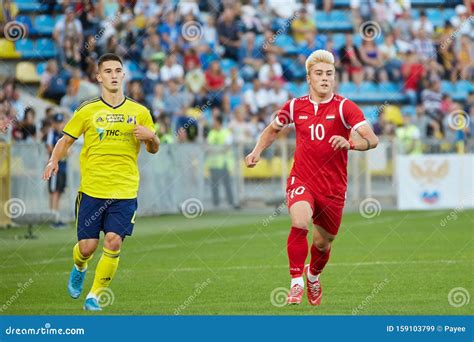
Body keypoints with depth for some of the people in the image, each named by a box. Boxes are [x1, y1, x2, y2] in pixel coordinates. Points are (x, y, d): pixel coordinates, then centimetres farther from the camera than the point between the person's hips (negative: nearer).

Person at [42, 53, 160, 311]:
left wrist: (150, 137, -10)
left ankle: (95, 296, 3)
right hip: (92, 190, 0)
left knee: (113, 243, -13)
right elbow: (66, 140, 10)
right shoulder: (88, 111, 3)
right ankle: (79, 268, 38)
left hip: (125, 191, 0)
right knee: (88, 246, 0)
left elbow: (153, 149, 13)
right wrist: (54, 161, -10)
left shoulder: (139, 112, 7)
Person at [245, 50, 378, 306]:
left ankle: (313, 275, 47)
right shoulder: (295, 106, 2)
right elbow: (273, 129, 23)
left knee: (322, 242, 13)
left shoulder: (344, 107, -8)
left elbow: (372, 139, -20)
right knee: (300, 222, -29)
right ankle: (296, 283, -21)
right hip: (301, 181, 0)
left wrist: (350, 143, -39)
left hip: (333, 187, 0)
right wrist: (257, 151, 8)